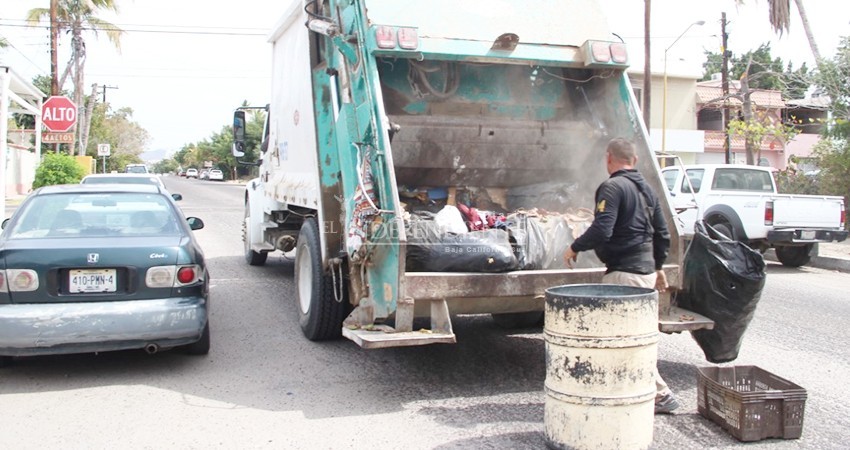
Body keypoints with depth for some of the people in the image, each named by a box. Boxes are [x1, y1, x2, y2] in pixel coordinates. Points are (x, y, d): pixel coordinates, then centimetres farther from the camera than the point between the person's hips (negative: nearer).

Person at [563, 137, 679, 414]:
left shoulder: (613, 187, -13)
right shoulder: (647, 189, 15)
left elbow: (601, 230, -24)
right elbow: (662, 234, 20)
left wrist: (575, 248, -8)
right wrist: (657, 266, 30)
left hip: (625, 273, -10)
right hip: (646, 270, 10)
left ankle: (661, 395, 4)